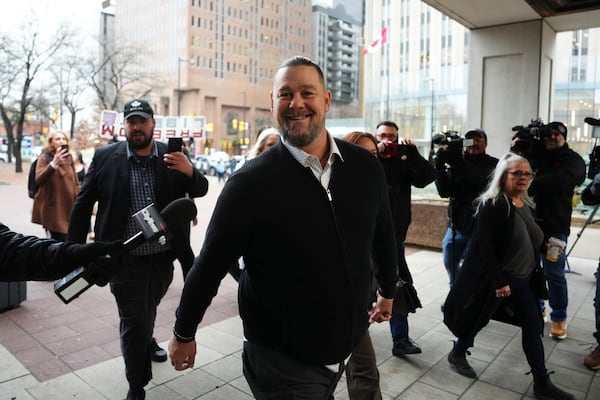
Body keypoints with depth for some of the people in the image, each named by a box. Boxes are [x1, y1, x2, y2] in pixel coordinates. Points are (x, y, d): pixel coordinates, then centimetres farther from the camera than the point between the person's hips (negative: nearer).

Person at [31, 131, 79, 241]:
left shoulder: (68, 158, 13)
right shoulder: (44, 158, -3)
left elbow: (75, 182, 16)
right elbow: (39, 179, -19)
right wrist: (54, 163, -32)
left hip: (68, 207, 5)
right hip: (52, 208, -5)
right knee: (59, 241, -12)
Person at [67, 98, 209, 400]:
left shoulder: (172, 156, -1)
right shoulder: (105, 157, -5)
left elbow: (201, 190, -1)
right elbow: (83, 203, -1)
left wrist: (189, 171, -23)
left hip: (164, 256, 3)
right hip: (126, 259, -2)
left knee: (147, 311, 26)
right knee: (134, 321, 4)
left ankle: (146, 341, 57)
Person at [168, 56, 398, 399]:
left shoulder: (365, 167, -6)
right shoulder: (251, 182, -19)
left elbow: (382, 236, 9)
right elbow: (211, 264, -11)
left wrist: (388, 290, 21)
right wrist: (184, 333, 0)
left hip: (347, 346, 6)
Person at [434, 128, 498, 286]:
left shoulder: (493, 164, -3)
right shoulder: (456, 163, 4)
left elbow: (484, 181, -24)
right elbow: (444, 192, -6)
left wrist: (458, 162, -29)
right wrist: (440, 164, -18)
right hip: (456, 226, 4)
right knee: (450, 262, 19)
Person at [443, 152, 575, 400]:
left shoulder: (526, 204, 6)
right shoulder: (493, 205, -20)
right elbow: (484, 248, -23)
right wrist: (498, 281, -23)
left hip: (523, 279, 8)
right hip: (496, 278, -8)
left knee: (533, 325, 8)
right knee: (479, 320, 9)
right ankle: (457, 354, 33)